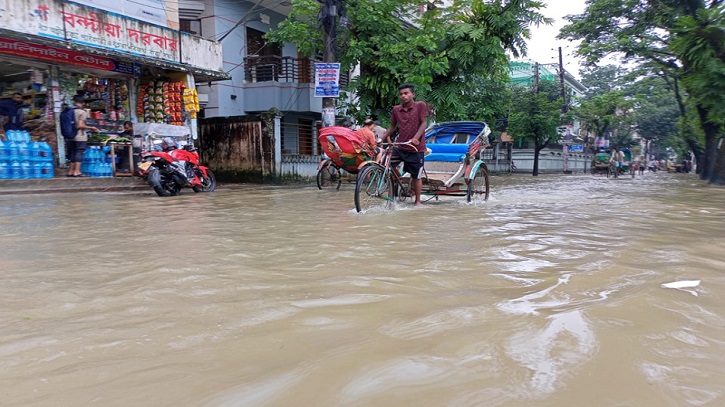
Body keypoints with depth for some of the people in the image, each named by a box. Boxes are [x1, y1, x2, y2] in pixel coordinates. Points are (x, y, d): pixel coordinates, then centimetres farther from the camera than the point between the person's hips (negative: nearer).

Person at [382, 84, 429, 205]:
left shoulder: (421, 105, -3)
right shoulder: (396, 109, 8)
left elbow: (424, 123, -11)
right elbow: (392, 126, 17)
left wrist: (415, 138, -26)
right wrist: (382, 139, 7)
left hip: (416, 148, -4)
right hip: (399, 146, 4)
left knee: (416, 176, 5)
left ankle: (417, 201, 24)